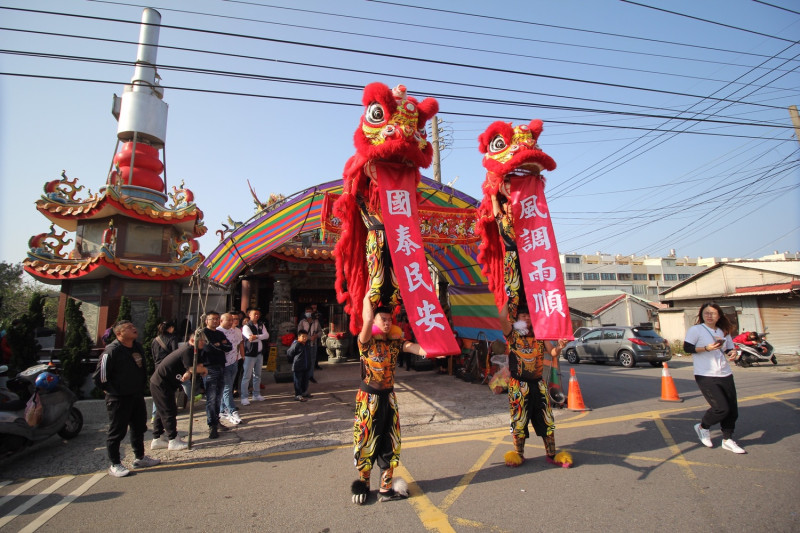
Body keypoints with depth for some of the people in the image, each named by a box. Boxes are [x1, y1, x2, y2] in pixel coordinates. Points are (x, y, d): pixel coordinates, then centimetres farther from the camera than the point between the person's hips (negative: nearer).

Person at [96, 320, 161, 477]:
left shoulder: (138, 348, 7)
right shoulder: (112, 351, -18)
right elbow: (102, 373, -16)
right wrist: (111, 390, -7)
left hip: (137, 396, 8)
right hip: (119, 399, -8)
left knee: (139, 428, 17)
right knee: (117, 432, 4)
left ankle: (140, 458, 31)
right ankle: (115, 464, 18)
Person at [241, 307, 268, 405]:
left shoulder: (261, 325, 10)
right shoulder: (246, 326, -7)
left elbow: (267, 335, -6)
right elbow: (250, 338, -23)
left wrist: (256, 336, -20)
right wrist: (262, 337, -13)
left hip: (260, 353, 6)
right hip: (250, 354, -6)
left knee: (257, 375, 15)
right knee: (247, 376, -2)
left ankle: (256, 395, 26)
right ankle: (244, 397, 6)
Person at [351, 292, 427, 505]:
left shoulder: (395, 341, 1)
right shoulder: (366, 342, -11)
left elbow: (413, 347, -17)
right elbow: (367, 320, -29)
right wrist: (367, 298, -17)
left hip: (389, 397, 5)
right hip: (369, 398, -4)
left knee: (390, 442, 11)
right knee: (367, 441, 7)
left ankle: (386, 488, 25)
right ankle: (362, 485, 29)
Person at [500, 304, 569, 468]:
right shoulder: (512, 333, -4)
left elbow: (553, 353, 2)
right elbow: (502, 318, -24)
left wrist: (559, 347, -20)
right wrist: (510, 303, -12)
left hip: (538, 384, 4)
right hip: (518, 385, -4)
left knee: (547, 420, 9)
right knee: (518, 421, 5)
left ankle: (551, 455, 24)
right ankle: (519, 455, 22)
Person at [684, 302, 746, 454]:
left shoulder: (724, 332, 14)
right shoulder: (696, 329, -6)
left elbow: (730, 349, 21)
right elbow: (687, 347, -12)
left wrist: (733, 353, -2)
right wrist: (707, 348, -22)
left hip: (725, 375, 7)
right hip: (706, 377, -7)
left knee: (732, 409, 8)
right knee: (722, 408, -13)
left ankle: (727, 440, 26)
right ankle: (703, 427, 14)